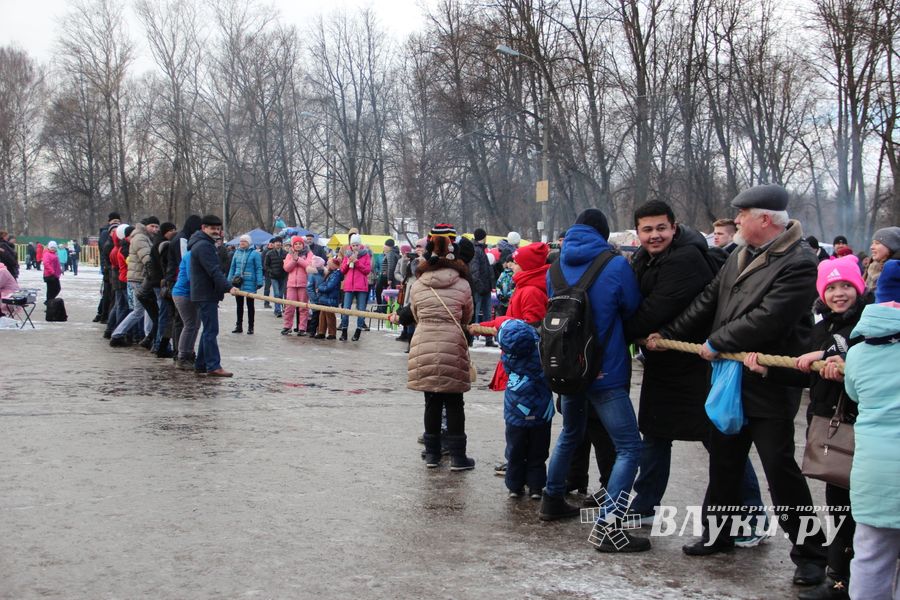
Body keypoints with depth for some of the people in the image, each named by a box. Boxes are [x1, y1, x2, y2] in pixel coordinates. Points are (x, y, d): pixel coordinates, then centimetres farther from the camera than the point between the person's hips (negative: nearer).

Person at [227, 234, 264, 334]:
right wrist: (229, 280, 9)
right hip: (237, 282, 5)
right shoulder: (237, 252, 7)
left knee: (250, 305, 4)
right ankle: (239, 326, 23)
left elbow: (259, 269, -6)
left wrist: (259, 282, -12)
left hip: (249, 283, -5)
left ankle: (250, 327, 11)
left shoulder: (254, 253, -6)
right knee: (239, 305, 13)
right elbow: (233, 267, 13)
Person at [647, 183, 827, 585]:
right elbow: (708, 302, 11)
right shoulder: (740, 256, 9)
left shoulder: (799, 264, -18)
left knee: (780, 469, -3)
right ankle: (719, 532, 33)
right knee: (723, 460, 17)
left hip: (769, 386, -8)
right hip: (730, 380, 8)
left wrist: (716, 344, -16)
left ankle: (809, 553, 10)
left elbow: (766, 319, -25)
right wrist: (667, 334, 5)